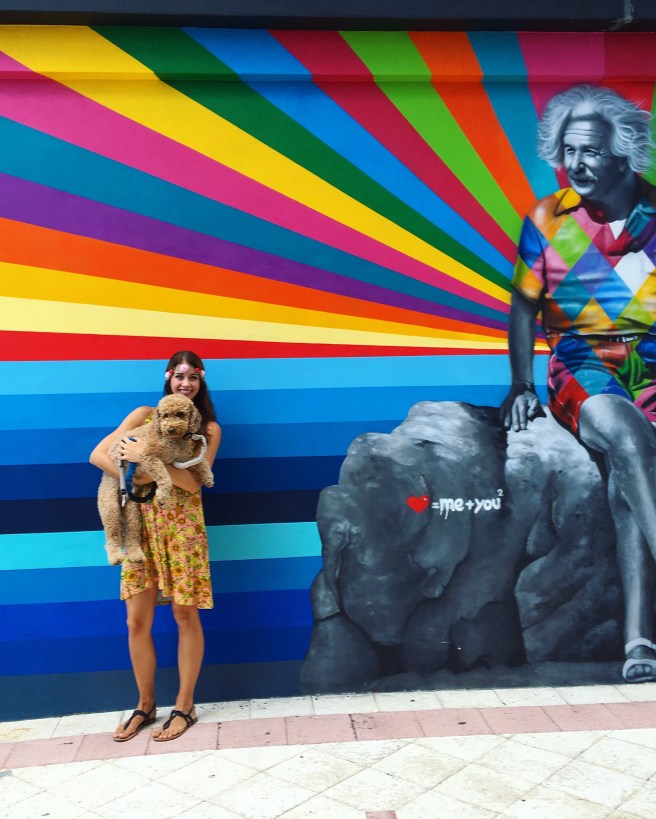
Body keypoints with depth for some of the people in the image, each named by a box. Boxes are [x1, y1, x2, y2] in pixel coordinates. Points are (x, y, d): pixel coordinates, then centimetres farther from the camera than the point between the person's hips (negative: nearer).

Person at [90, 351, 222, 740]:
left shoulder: (210, 429, 3)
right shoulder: (145, 415, 7)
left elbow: (194, 481, -11)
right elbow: (98, 454, 0)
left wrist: (148, 457, -21)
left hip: (182, 525, -2)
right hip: (141, 524, 2)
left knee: (186, 616, 3)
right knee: (137, 621, 5)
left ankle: (184, 706, 19)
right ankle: (145, 705, 24)